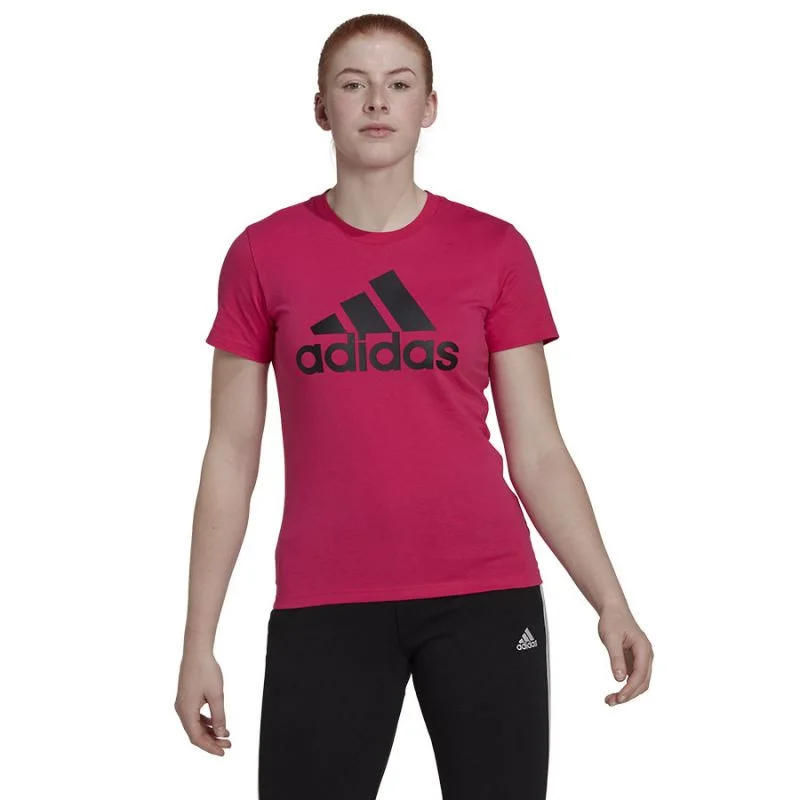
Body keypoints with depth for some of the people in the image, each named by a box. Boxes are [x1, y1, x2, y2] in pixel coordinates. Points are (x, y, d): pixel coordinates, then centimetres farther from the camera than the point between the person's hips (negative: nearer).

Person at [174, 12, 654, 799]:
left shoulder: (495, 250, 4)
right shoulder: (264, 255, 4)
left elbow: (538, 453, 5)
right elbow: (231, 456, 5)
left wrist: (610, 602, -5)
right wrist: (198, 641, 3)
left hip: (485, 594, 0)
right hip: (324, 605, 0)